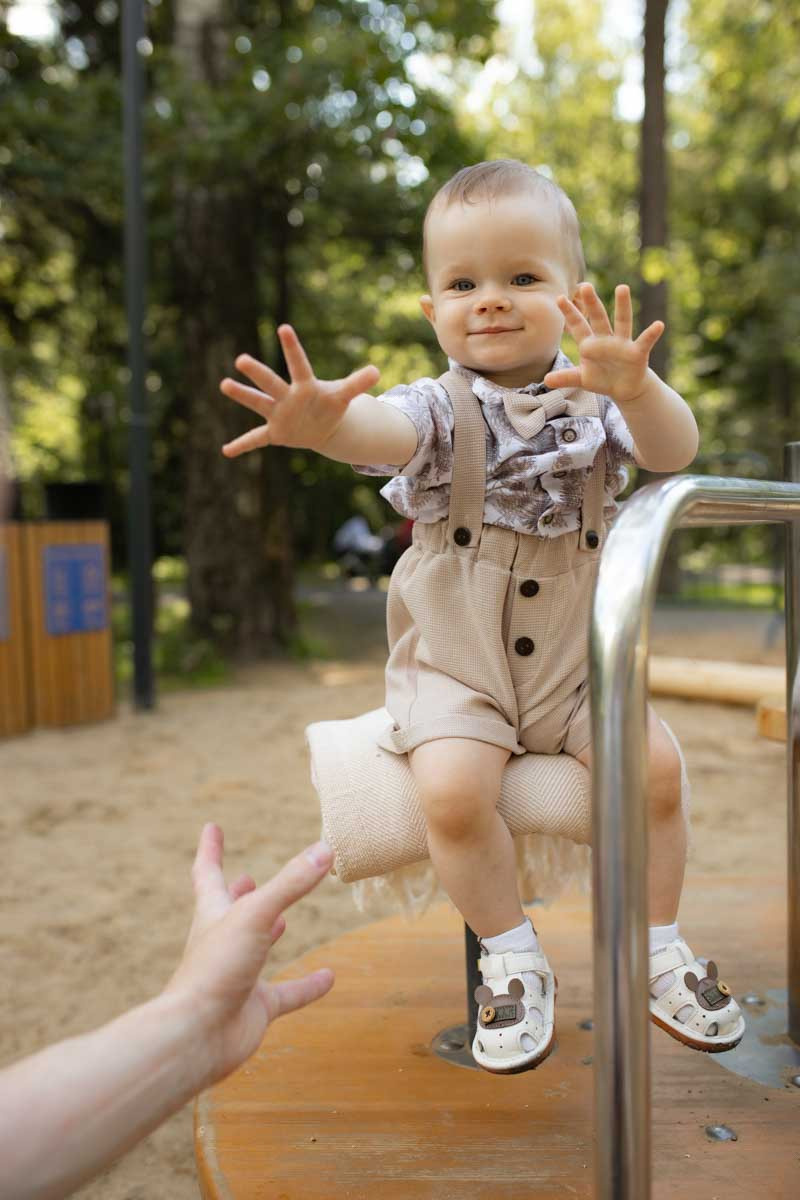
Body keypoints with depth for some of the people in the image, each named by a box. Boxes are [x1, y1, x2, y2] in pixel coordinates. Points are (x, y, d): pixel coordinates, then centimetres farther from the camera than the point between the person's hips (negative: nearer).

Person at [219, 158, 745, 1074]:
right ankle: (512, 960, 2)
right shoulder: (442, 410, -7)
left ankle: (657, 951, 10)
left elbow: (675, 451, -17)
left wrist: (636, 388, -40)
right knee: (451, 788, -25)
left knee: (655, 762, -16)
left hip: (578, 665, 2)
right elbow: (385, 431, -30)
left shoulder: (594, 401, 0)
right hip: (455, 666, -2)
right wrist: (325, 421, -55)